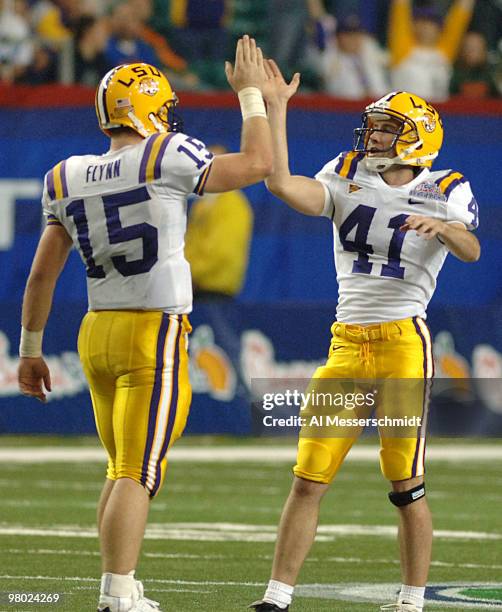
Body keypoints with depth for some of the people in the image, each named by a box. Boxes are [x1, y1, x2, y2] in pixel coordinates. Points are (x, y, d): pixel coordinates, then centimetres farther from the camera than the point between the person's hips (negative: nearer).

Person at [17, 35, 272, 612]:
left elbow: (42, 273, 10)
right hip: (153, 331, -6)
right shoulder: (163, 159, -11)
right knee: (138, 475, -6)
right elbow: (258, 164, -2)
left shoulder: (69, 180, 7)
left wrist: (30, 349, 18)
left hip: (97, 331, 6)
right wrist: (250, 93, 10)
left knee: (121, 469, 17)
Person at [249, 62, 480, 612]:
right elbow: (281, 184, -4)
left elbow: (471, 251, -14)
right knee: (308, 479, 0)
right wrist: (275, 110, -5)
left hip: (403, 344, -3)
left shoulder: (442, 192, 3)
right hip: (347, 344, 3)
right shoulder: (347, 178, 11)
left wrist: (442, 226, -35)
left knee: (406, 487, -3)